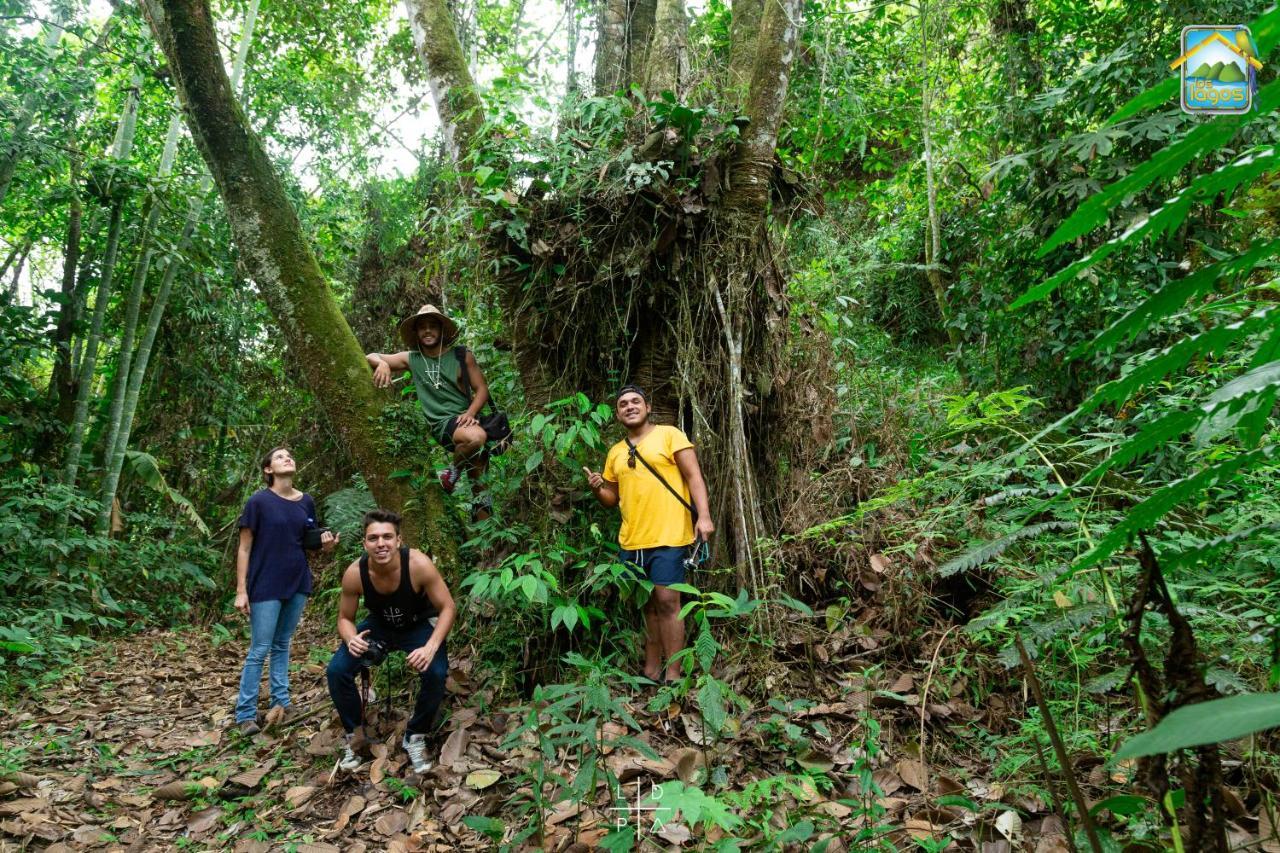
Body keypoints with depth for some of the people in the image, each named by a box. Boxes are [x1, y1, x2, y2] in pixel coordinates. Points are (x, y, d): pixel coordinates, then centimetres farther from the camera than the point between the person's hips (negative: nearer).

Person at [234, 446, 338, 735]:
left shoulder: (306, 502, 5)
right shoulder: (258, 501, -9)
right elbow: (244, 548, -7)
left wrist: (325, 545, -8)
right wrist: (241, 590, -11)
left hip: (297, 583, 5)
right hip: (266, 586, -5)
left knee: (282, 645, 14)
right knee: (259, 650, -1)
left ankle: (280, 701, 23)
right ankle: (246, 714, 9)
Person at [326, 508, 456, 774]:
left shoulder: (418, 564, -33)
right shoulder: (354, 573, -25)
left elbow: (447, 608, -23)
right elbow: (345, 618, -8)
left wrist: (431, 647, -37)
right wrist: (351, 639, -31)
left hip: (419, 625, -2)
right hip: (379, 626, 3)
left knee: (436, 673, -28)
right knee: (337, 670, -18)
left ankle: (415, 737, 0)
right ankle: (353, 735, 8)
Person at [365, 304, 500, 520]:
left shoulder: (462, 355, 4)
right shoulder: (411, 359, 7)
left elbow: (482, 389, 3)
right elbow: (370, 357, 13)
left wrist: (470, 413, -14)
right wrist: (382, 363, -11)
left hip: (466, 418, 2)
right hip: (442, 424, -2)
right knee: (477, 437, -32)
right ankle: (455, 471, -4)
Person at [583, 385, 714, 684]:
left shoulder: (669, 435, 1)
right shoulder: (615, 452, 16)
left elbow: (693, 475, -6)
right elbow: (613, 498, 22)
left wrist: (704, 515, -18)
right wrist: (597, 488, 0)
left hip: (668, 536, -5)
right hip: (631, 541, 5)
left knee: (666, 602, -6)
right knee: (645, 604, 12)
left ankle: (672, 675, 1)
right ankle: (651, 670, 22)